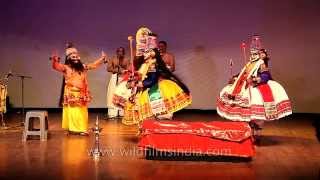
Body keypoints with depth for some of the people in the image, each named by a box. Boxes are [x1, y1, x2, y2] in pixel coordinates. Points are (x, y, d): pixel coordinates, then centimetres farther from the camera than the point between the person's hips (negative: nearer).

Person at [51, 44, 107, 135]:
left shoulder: (83, 67, 11)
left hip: (81, 95, 5)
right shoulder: (66, 68, -4)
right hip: (71, 95, -5)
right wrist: (55, 60, -38)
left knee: (82, 113, 9)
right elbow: (56, 66, -18)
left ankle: (82, 129, 16)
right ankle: (72, 129, 4)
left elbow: (93, 65, 18)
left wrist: (102, 58, 14)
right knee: (72, 112, -3)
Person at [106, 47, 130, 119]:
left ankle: (122, 113, 4)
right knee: (113, 95, -4)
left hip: (123, 78, 0)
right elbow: (108, 68, -2)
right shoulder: (113, 59, 7)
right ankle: (113, 114, -2)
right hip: (114, 78, 0)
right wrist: (117, 70, -11)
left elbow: (128, 70, 0)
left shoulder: (126, 60, 6)